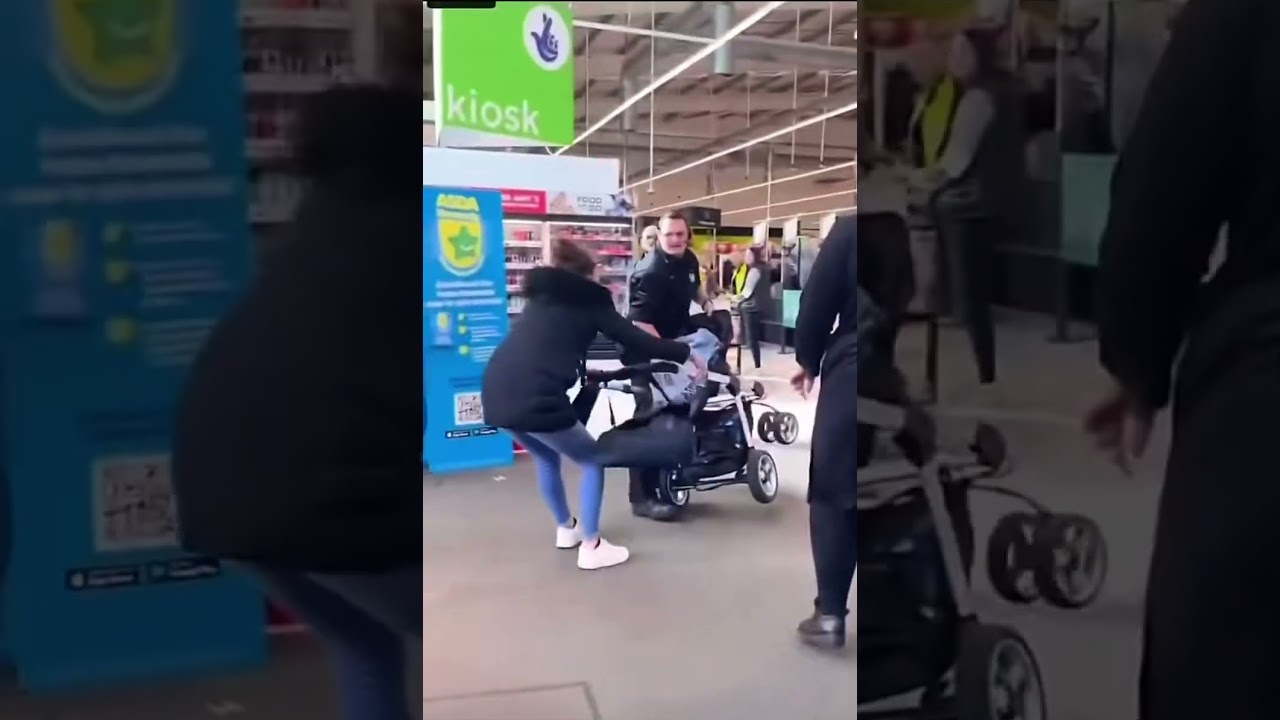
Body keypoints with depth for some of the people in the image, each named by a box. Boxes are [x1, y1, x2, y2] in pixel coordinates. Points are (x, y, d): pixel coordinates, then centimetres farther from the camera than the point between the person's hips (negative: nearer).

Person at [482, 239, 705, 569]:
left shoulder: (541, 297, 25)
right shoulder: (588, 300, 8)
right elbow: (637, 341, 7)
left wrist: (583, 369, 47)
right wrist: (687, 353, 16)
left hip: (496, 392, 7)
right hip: (536, 398, -7)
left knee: (547, 458, 31)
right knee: (592, 461, 13)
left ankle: (566, 528, 43)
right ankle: (591, 547, 12)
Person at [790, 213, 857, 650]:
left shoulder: (847, 230, -8)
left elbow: (817, 305, -5)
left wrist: (808, 360, 10)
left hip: (848, 375, -3)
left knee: (833, 496, 8)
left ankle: (829, 614, 10)